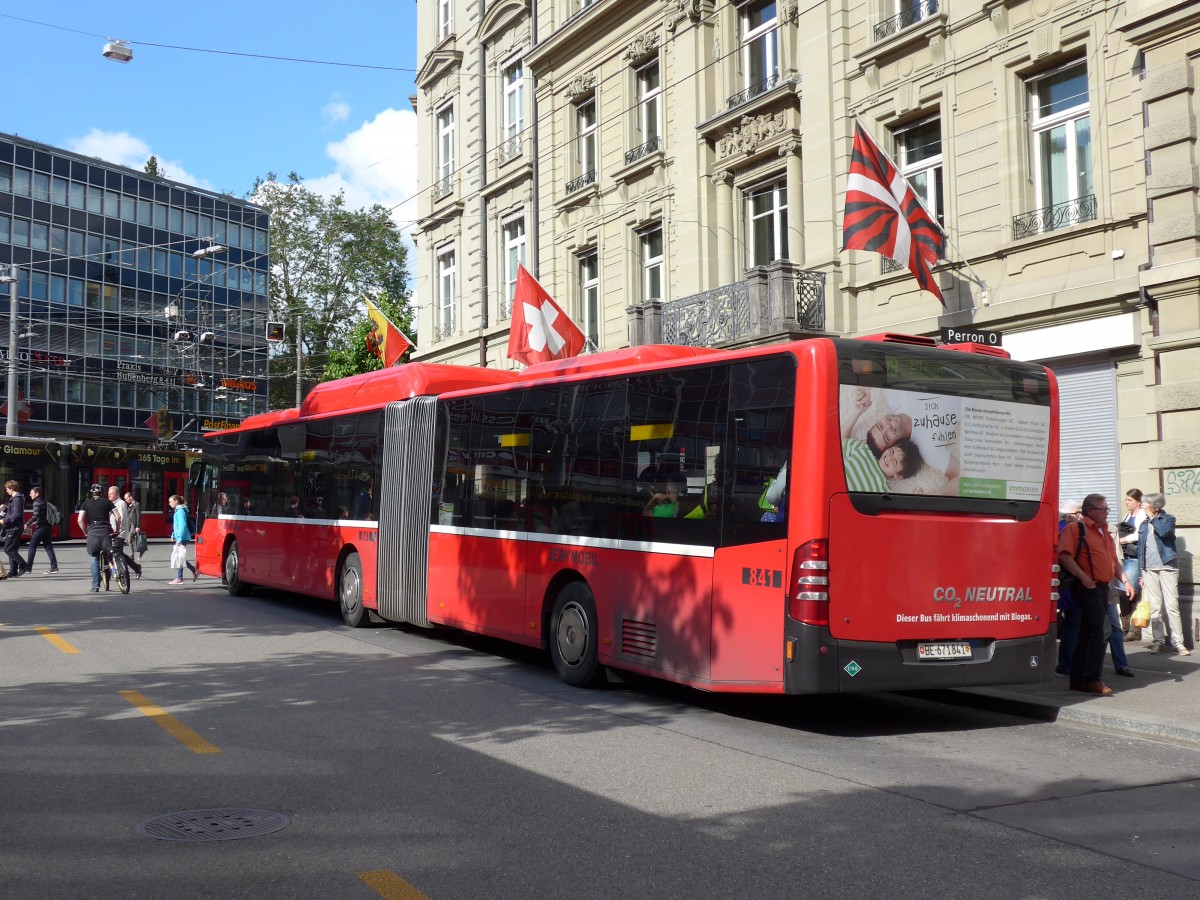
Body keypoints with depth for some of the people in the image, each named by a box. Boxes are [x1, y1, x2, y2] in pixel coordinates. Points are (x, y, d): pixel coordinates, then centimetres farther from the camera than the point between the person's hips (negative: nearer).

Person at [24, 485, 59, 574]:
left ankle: (28, 567, 3)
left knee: (32, 546, 0)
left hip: (41, 527, -8)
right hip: (48, 526, 8)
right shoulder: (44, 502, 16)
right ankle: (54, 567, 2)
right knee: (48, 546, 8)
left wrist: (28, 524, -12)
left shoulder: (37, 503, -11)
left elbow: (35, 516, -21)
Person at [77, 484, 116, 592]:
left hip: (92, 532, 1)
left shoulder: (86, 503, 12)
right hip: (106, 532, -1)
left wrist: (86, 532, 12)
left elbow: (80, 520, 1)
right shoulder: (107, 502, 11)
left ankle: (95, 586, 4)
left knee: (95, 559, 5)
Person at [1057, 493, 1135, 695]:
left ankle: (1078, 680, 15)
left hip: (1103, 588, 9)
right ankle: (1092, 680, -7)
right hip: (1087, 588, -9)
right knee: (1097, 634, -12)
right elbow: (1064, 555, -20)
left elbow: (1114, 561, 26)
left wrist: (1125, 581, 13)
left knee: (1087, 634, 11)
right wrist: (1083, 577, -23)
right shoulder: (1076, 529, -8)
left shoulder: (1104, 532, 21)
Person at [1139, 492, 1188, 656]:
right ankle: (1158, 641, 9)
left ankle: (1178, 643, -6)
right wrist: (1142, 574, 14)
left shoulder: (1168, 519, 1)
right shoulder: (1143, 525, 13)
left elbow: (1164, 531, -23)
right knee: (1154, 607, 4)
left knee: (1172, 606, -7)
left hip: (1167, 567, -4)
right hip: (1149, 569, 4)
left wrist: (1152, 518, -10)